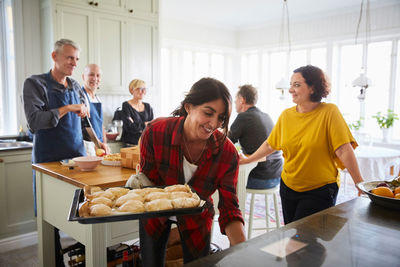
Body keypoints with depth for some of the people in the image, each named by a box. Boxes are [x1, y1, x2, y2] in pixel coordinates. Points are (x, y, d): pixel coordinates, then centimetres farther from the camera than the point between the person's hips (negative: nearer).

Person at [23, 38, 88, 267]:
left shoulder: (76, 87, 12)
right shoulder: (35, 84, -4)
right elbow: (34, 121, -16)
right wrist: (66, 109, -20)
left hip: (78, 157, 5)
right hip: (49, 159, -4)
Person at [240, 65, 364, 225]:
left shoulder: (329, 112, -11)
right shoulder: (286, 115, 2)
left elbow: (344, 150, -14)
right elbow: (270, 145, 14)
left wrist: (359, 183, -16)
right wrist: (247, 160, 18)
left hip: (319, 189, -5)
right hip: (288, 186, 5)